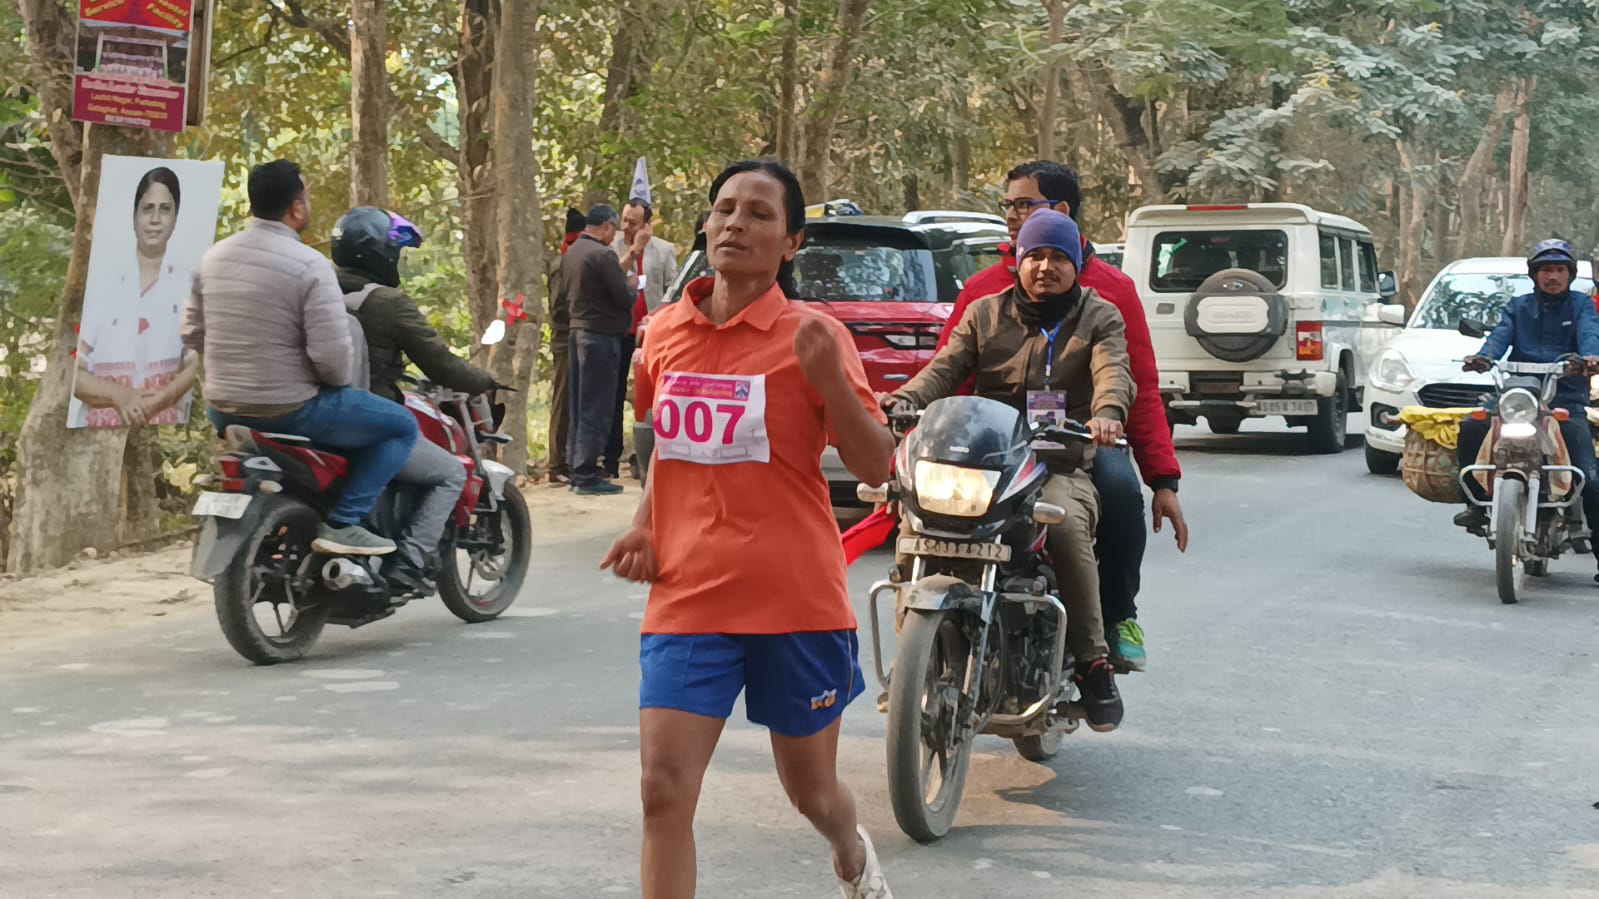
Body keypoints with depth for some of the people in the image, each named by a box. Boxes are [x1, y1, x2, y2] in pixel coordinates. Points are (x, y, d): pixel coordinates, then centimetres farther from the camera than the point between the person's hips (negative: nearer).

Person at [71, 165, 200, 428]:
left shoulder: (189, 286, 10)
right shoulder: (103, 288, 11)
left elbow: (195, 366, 0)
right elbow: (75, 374, 5)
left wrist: (154, 404, -15)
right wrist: (120, 396, -12)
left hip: (163, 426, -1)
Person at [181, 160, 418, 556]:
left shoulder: (213, 257, 4)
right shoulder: (310, 266, -17)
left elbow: (192, 333, 10)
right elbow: (331, 352, -22)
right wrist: (338, 384, -1)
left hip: (223, 412, 7)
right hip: (291, 411, -7)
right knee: (403, 426, 5)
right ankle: (343, 523, -5)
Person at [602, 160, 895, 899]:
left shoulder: (811, 337, -6)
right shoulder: (665, 331, 6)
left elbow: (875, 467, -9)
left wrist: (828, 379, -24)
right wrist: (644, 525, 9)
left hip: (798, 599, -2)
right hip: (686, 595, 2)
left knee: (810, 789, 15)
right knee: (664, 789, -12)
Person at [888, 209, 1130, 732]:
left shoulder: (1099, 318, 13)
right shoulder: (986, 314, 19)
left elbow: (1113, 372, -7)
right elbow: (946, 368, 7)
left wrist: (1108, 413, -31)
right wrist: (901, 400, -16)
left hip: (1065, 466, -2)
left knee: (1066, 525, -35)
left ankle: (1093, 662, -22)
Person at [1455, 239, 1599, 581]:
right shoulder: (1518, 307, 18)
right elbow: (1501, 335, -1)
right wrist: (1483, 356, -25)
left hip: (1567, 400, -2)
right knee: (1471, 428, -25)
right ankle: (1477, 503, -9)